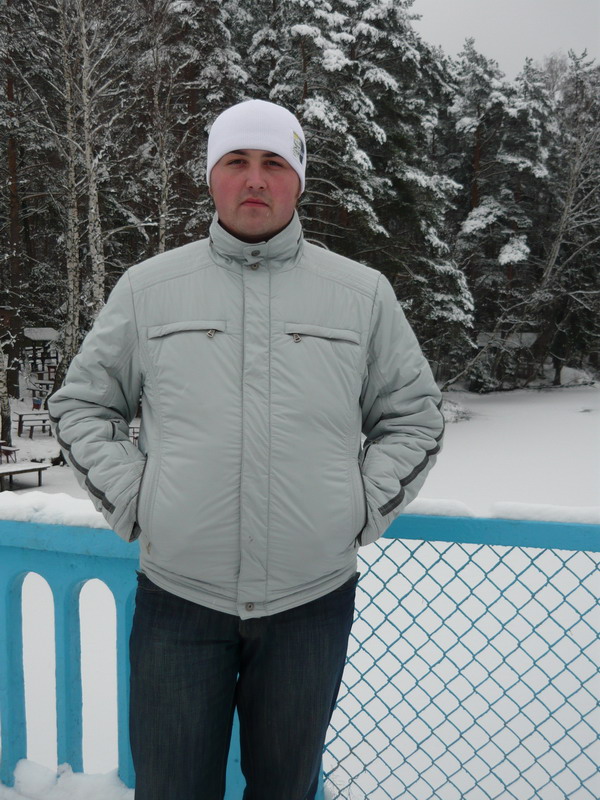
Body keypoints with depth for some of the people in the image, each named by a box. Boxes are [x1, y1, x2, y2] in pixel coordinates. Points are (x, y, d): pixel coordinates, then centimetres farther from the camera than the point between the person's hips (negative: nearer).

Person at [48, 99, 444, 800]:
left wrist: (364, 506, -1)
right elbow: (81, 402, 10)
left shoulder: (364, 294, 3)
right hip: (176, 596, 0)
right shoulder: (147, 287, 2)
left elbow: (412, 415, 10)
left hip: (314, 598, 1)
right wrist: (127, 498, -1)